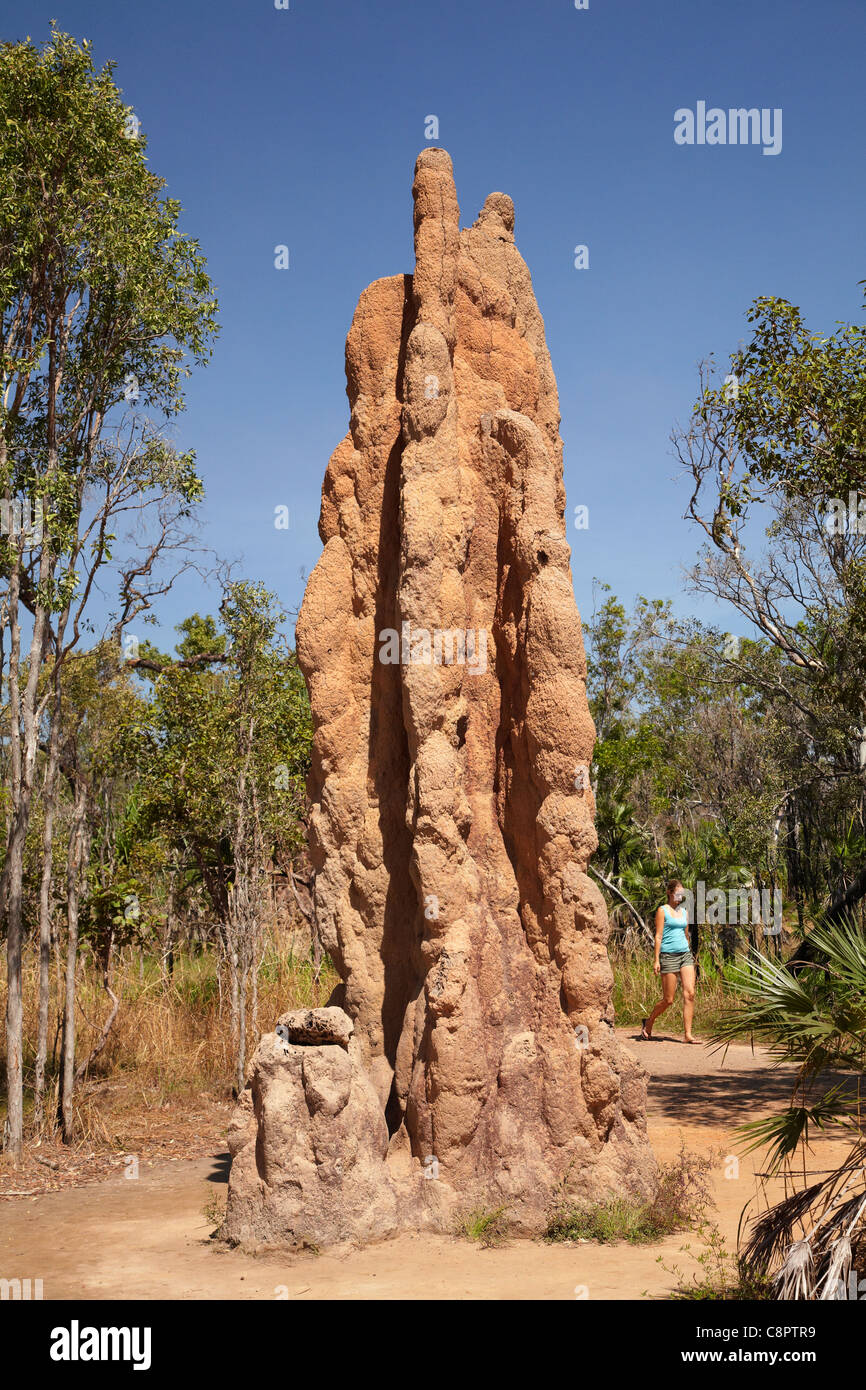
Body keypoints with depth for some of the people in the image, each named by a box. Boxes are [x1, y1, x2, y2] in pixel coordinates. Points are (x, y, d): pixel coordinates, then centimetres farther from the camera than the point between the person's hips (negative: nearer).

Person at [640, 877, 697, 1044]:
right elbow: (658, 936, -6)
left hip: (685, 954, 6)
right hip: (668, 955, -5)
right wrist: (656, 960, -10)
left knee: (690, 994, -8)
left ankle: (688, 1034, -6)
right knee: (668, 1000, -2)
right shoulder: (662, 910, -2)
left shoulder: (684, 912, 16)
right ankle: (649, 1023, 22)